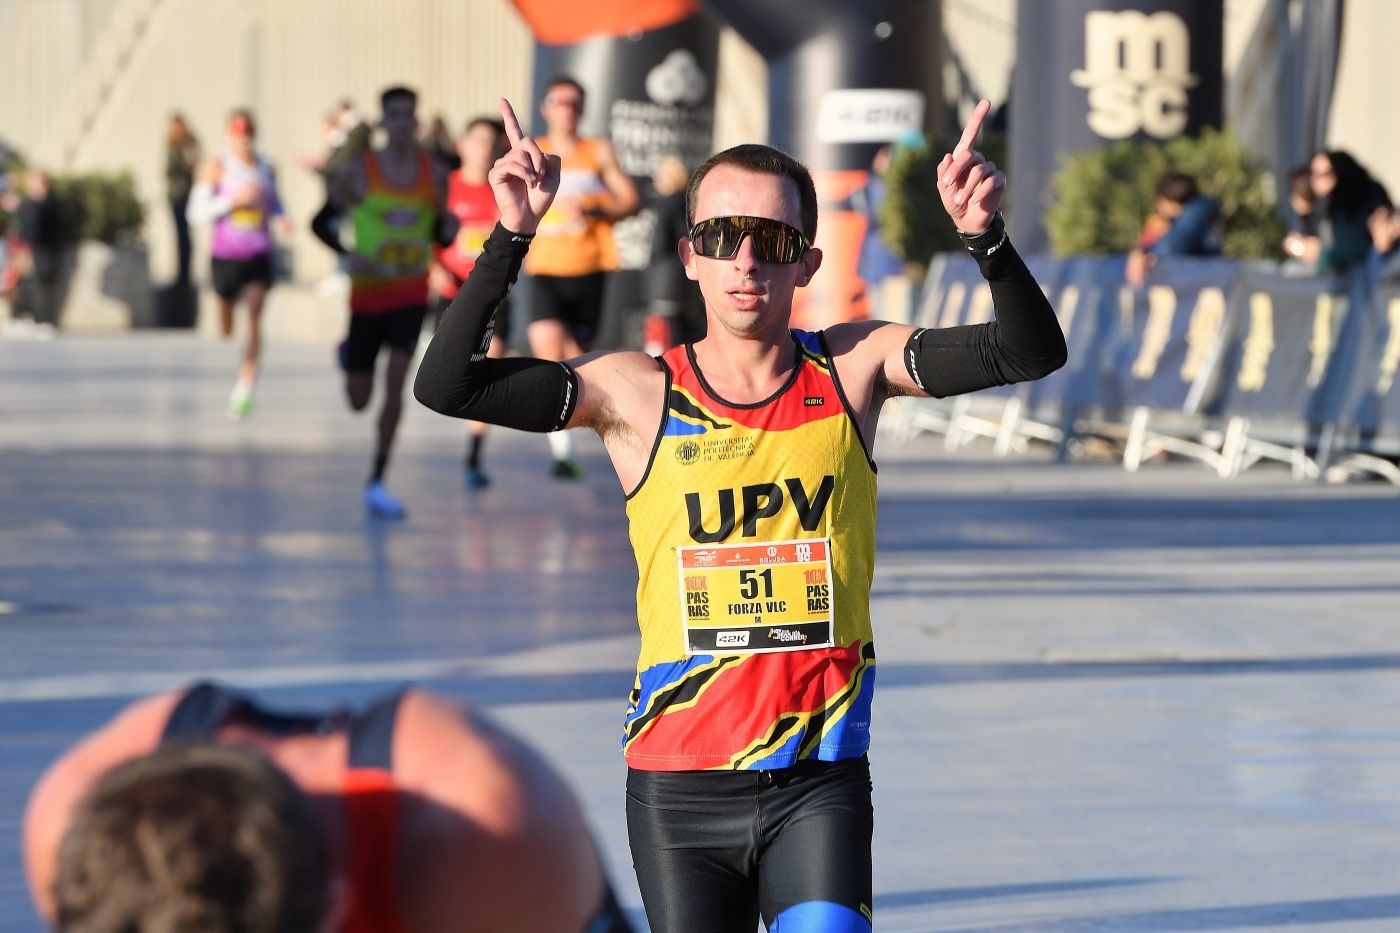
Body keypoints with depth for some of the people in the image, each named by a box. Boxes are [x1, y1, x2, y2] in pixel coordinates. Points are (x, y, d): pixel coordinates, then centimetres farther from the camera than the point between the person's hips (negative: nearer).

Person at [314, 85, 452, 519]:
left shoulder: (434, 174, -1)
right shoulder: (361, 171, -7)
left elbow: (440, 234, 10)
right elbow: (321, 222, 0)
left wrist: (449, 227, -14)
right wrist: (347, 254, -18)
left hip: (412, 292, 1)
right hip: (368, 292, -1)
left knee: (395, 384, -14)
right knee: (359, 400, 7)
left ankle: (377, 484, -4)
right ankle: (348, 354, 46)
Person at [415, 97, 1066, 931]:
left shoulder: (854, 370, 1)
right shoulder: (639, 394, -2)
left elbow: (1031, 353, -7)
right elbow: (446, 386, -8)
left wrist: (986, 237, -25)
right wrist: (511, 238, -20)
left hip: (820, 778, -1)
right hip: (679, 785, 1)